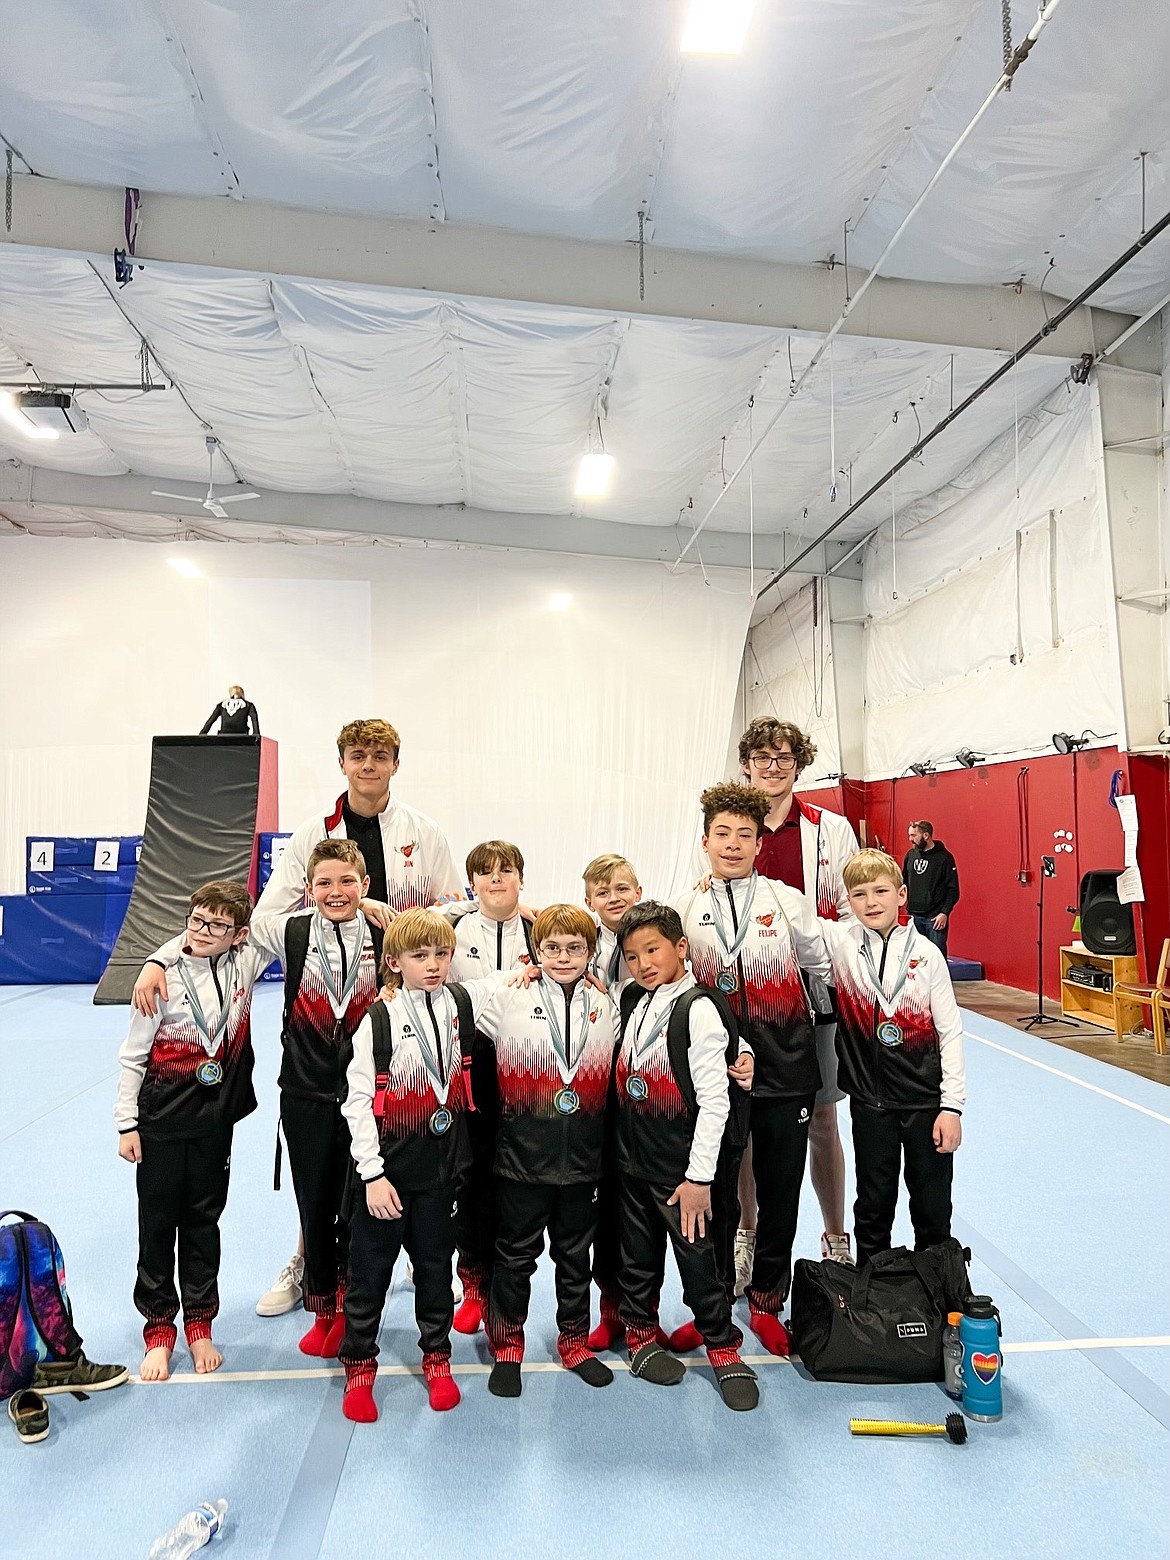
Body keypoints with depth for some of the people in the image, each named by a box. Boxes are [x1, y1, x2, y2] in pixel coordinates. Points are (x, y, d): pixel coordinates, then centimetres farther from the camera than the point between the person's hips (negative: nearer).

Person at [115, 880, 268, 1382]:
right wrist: (126, 1123, -4)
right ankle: (159, 1330, 29)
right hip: (162, 1116, -2)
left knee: (203, 1219, 15)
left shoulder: (245, 963, -9)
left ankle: (199, 1324, 31)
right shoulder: (164, 977, -15)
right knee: (158, 1222, 11)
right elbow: (132, 1055, -7)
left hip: (217, 1115, 2)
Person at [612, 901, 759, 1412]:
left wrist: (699, 1176, -16)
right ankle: (640, 1335, 37)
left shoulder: (697, 1010, -17)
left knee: (698, 1259, 6)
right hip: (631, 1160, 6)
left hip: (680, 1168, -5)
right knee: (638, 1255, 18)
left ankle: (724, 1348, 26)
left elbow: (714, 1100, -18)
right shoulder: (632, 1002, 2)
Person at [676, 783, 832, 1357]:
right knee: (716, 1190, 12)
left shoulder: (788, 901, -4)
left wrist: (815, 1028, 17)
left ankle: (766, 1301, 32)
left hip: (785, 1071, 0)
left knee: (780, 1192, 12)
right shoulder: (686, 910, -1)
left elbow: (821, 969, 9)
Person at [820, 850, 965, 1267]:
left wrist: (952, 1106, -5)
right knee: (873, 1204, 14)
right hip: (870, 1100, 0)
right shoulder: (838, 941, -5)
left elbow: (950, 1032, -3)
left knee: (933, 1208, 13)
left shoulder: (926, 953, -7)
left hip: (926, 1098, 0)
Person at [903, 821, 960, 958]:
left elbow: (953, 889, -6)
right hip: (913, 916, 5)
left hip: (935, 917, -5)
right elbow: (903, 882, 18)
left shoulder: (944, 857, -6)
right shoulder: (911, 855, 9)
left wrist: (945, 913, -14)